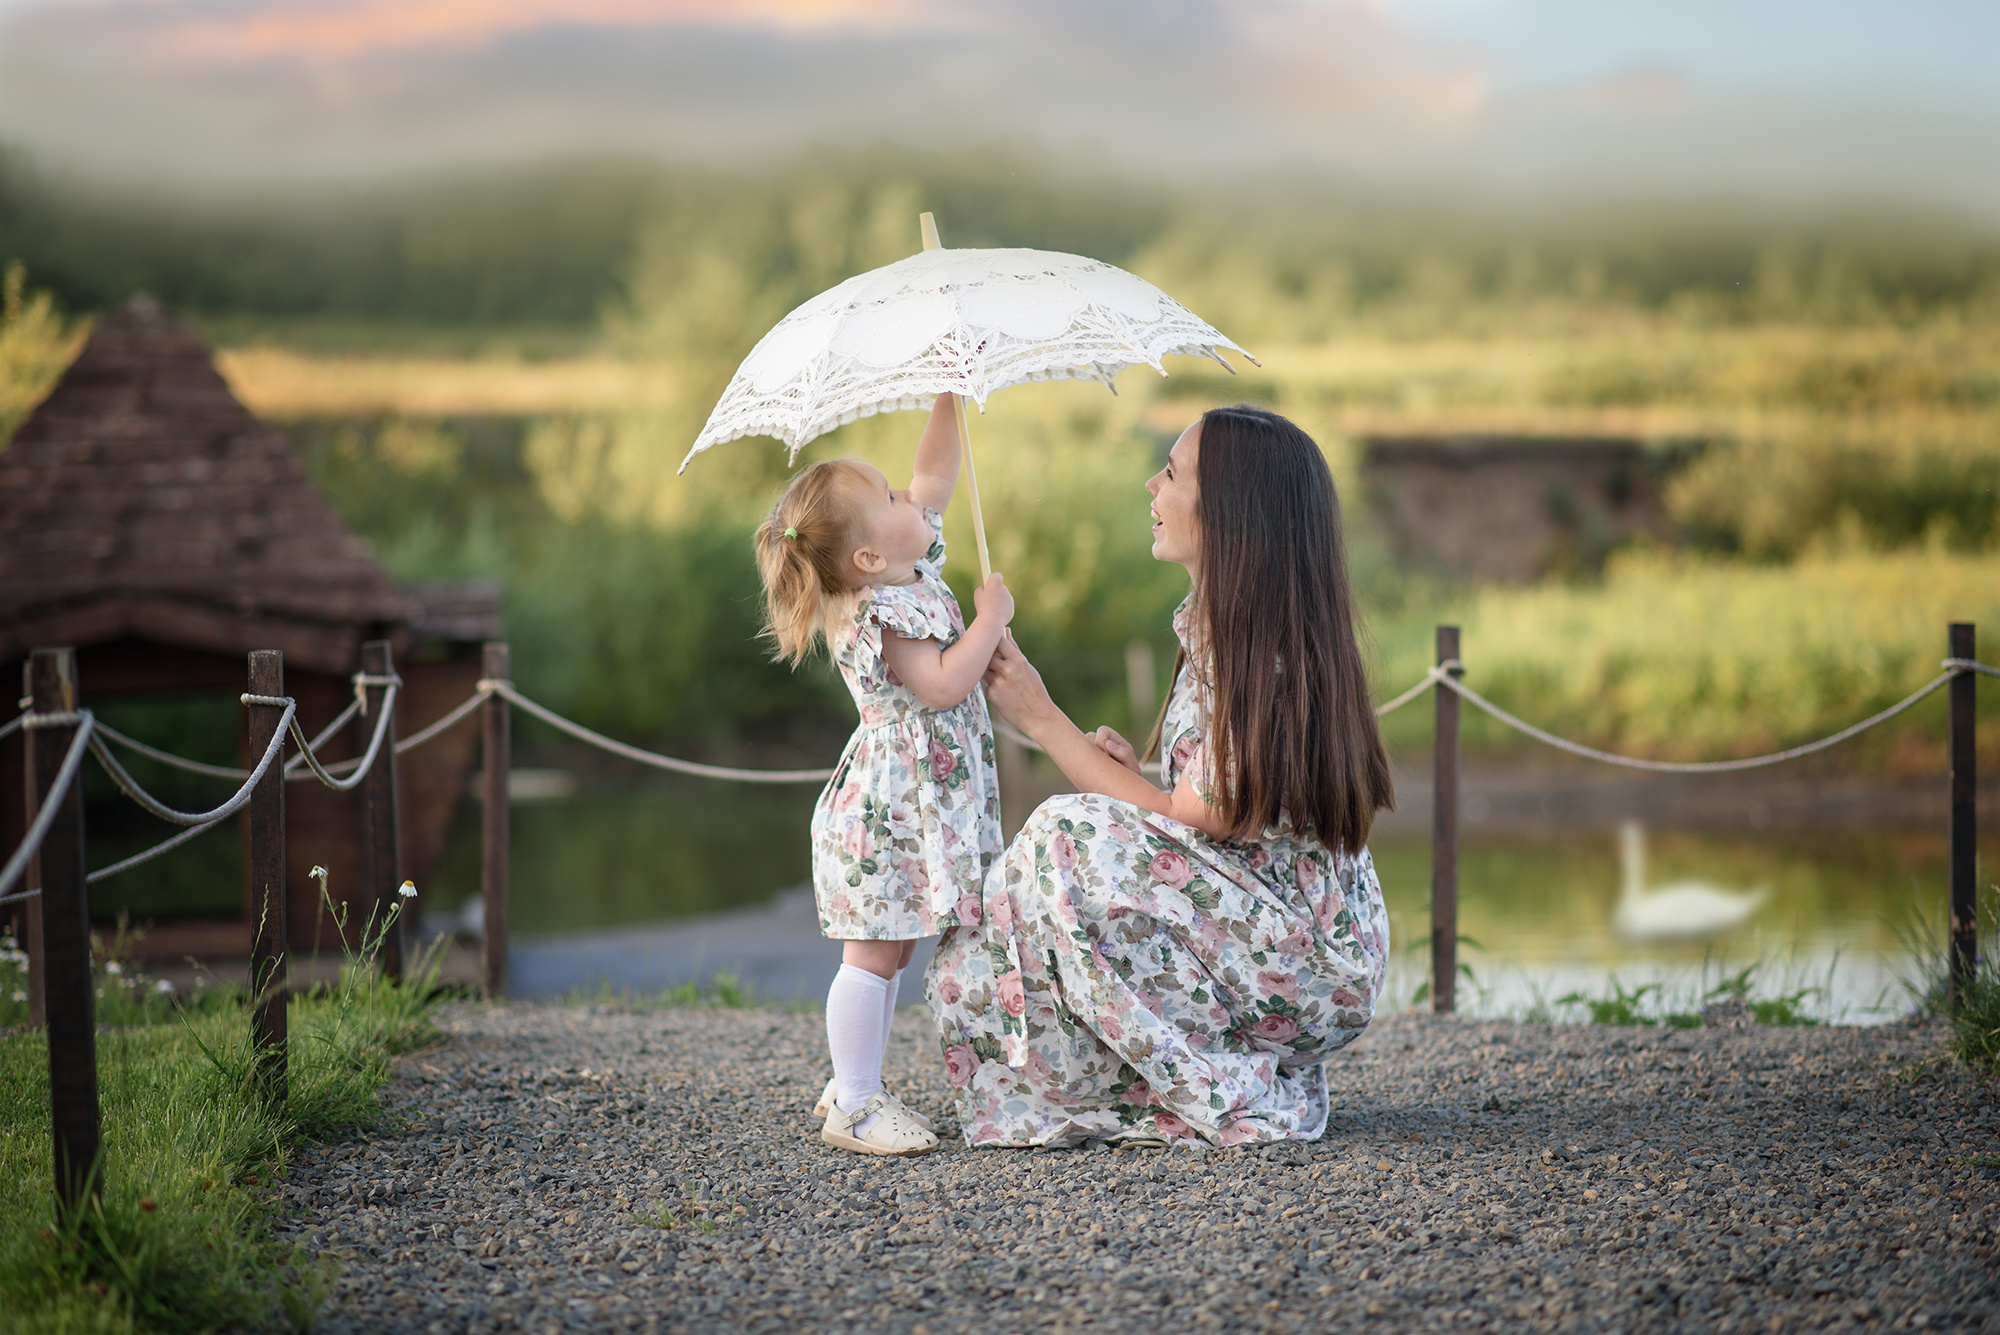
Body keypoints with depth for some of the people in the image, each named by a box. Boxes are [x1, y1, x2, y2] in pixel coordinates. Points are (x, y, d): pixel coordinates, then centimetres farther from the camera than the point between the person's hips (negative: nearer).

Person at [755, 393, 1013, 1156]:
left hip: (924, 804, 10)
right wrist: (992, 618, -19)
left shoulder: (913, 570, 8)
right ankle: (854, 1107, -2)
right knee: (875, 953, -6)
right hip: (887, 809, -10)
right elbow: (942, 685, -28)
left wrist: (949, 402, 13)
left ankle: (853, 1086, 21)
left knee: (892, 949, 13)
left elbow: (932, 478, 19)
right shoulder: (878, 616, -20)